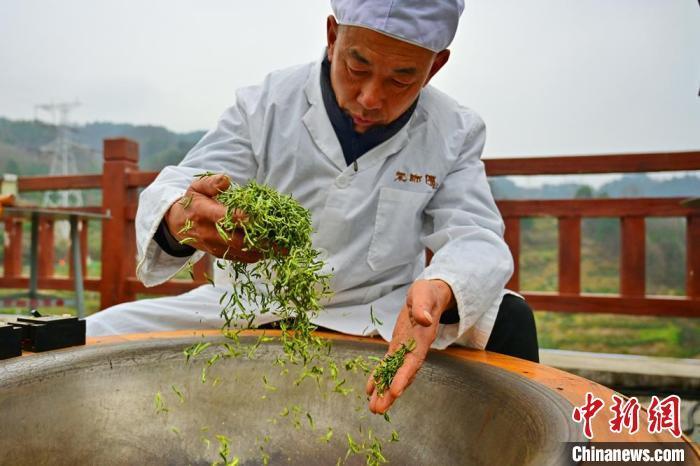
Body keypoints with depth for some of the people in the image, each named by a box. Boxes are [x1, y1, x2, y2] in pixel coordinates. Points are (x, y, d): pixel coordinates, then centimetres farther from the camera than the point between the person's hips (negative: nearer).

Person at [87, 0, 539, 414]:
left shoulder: (456, 133, -5)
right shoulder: (263, 107, -9)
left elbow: (474, 237, -14)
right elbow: (173, 193, -16)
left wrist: (438, 291, -41)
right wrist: (182, 220, -44)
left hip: (380, 320, 0)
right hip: (252, 309, 1)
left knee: (508, 320, -24)